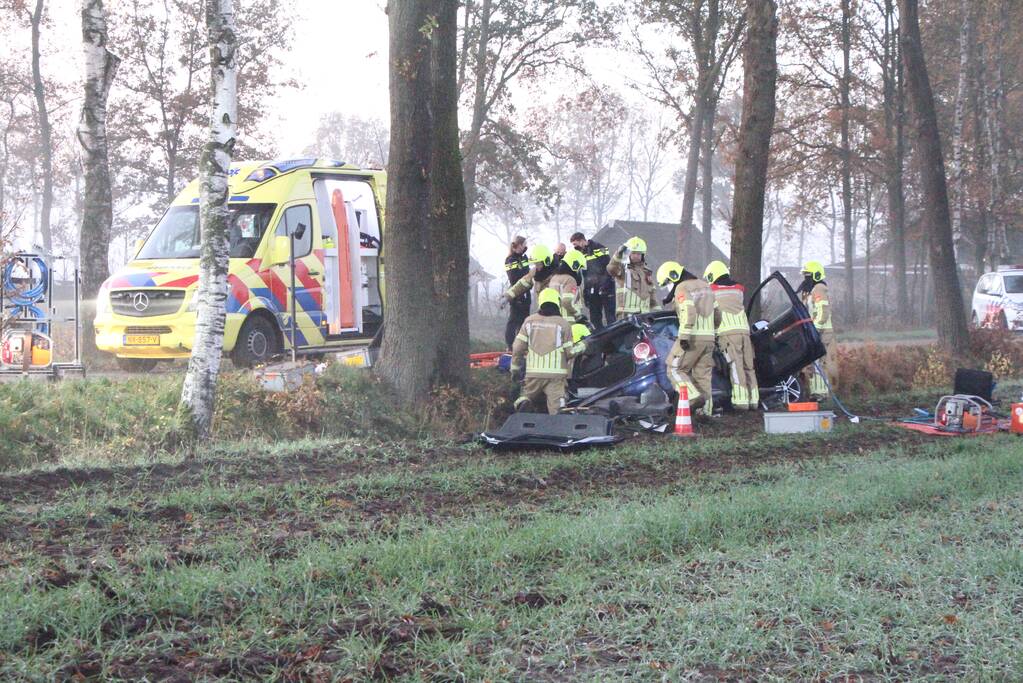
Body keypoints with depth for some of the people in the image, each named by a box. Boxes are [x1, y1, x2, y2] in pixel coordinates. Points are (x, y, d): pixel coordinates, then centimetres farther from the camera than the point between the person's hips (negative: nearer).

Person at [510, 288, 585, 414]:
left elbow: (518, 348, 6)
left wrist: (515, 368, 16)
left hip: (533, 374, 2)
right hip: (555, 374, -2)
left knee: (528, 396, 21)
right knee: (556, 405, -6)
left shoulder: (529, 321, 8)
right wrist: (582, 346, 22)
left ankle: (523, 401, -11)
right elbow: (569, 353, 2)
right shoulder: (563, 324, 1)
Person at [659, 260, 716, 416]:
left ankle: (694, 397, -16)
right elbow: (716, 312, 19)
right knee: (703, 374, 9)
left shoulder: (682, 288, -5)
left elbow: (688, 312, -20)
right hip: (709, 337, 8)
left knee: (675, 369, -1)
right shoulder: (705, 286, 21)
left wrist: (684, 336, -23)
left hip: (693, 337, -8)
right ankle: (706, 410, 5)